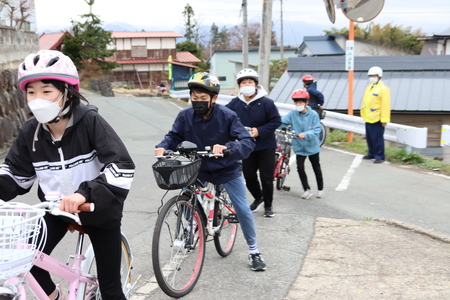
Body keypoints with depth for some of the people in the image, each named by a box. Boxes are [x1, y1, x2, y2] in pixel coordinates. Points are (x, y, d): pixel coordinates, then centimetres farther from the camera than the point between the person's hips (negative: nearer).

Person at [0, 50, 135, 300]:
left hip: (97, 209, -3)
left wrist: (85, 192, -47)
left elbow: (122, 166, -34)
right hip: (55, 209, 4)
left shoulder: (90, 121, -25)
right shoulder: (30, 132, -11)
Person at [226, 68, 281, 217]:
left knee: (266, 178, 1)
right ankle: (258, 198, 38)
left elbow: (276, 121, -10)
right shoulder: (235, 103, -3)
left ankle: (268, 205, 21)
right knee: (249, 177, 9)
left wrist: (259, 131, -19)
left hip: (265, 146, -3)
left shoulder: (266, 103, -12)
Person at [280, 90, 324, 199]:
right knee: (300, 168, -7)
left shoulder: (313, 115, -13)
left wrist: (305, 135, -36)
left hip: (312, 146, -1)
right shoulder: (292, 114, -8)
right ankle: (307, 190, 9)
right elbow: (281, 122, -18)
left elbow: (316, 130, -20)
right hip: (299, 147, 1)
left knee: (316, 168, 13)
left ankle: (320, 189, 31)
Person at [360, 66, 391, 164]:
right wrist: (364, 113, 17)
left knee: (377, 138, -6)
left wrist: (384, 119, -19)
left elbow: (385, 105, -16)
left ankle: (380, 156, 2)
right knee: (369, 137, 16)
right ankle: (371, 153, 30)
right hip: (368, 117, 8)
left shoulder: (383, 88, -12)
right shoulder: (369, 86, 15)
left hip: (377, 119, -8)